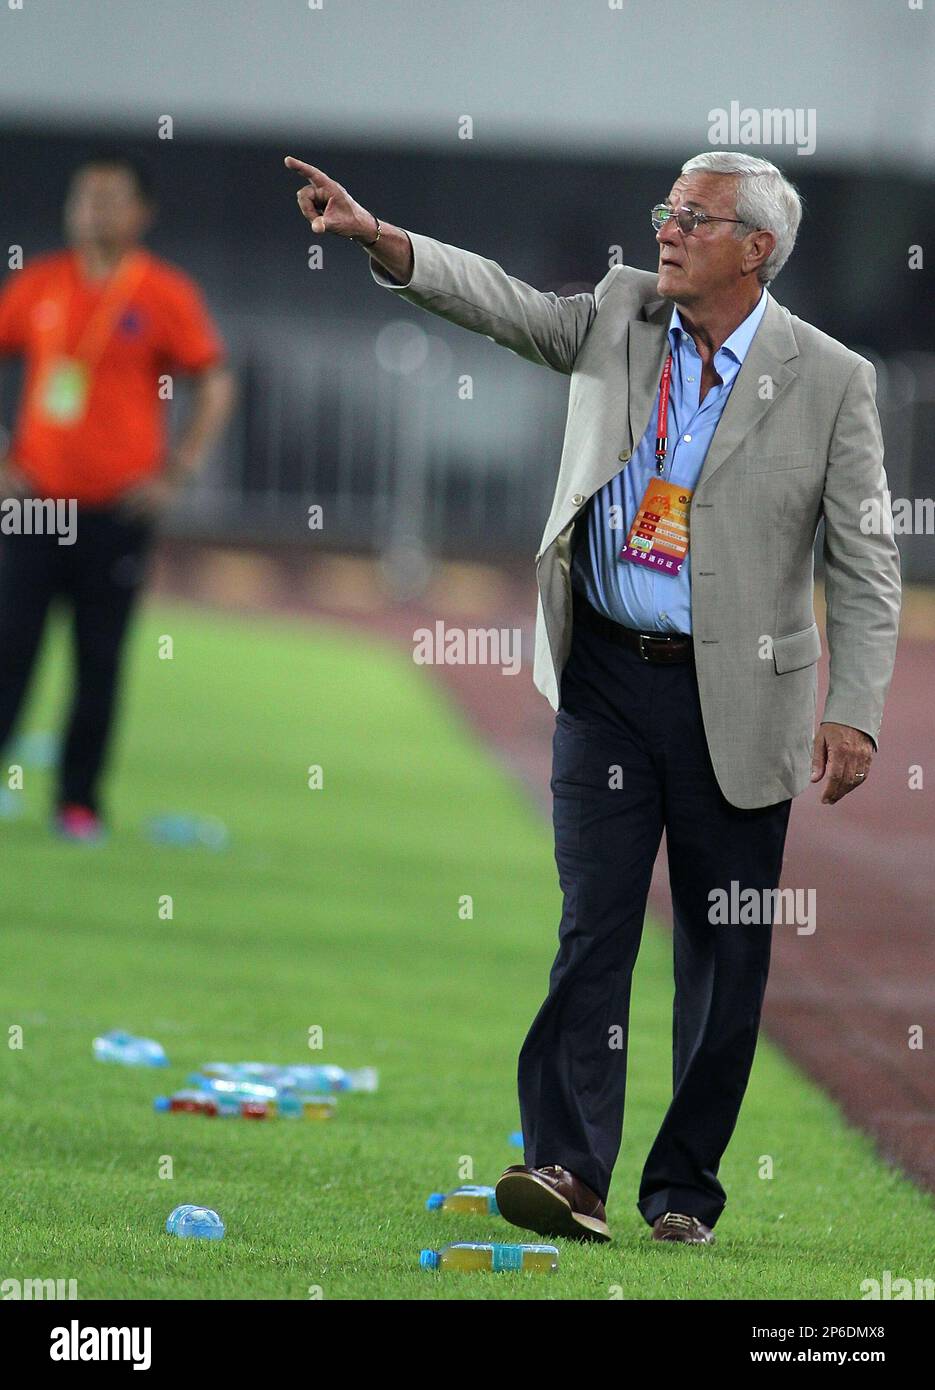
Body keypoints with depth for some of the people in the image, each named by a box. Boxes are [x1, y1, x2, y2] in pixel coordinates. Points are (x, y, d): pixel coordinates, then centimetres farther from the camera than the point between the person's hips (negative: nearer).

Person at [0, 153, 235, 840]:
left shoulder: (167, 294, -1)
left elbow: (216, 384, 2)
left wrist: (177, 473, -5)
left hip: (118, 507, -2)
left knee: (100, 661, 1)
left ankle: (80, 801, 9)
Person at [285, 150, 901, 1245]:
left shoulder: (830, 381, -3)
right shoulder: (621, 315, 6)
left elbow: (866, 565, -2)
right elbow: (502, 302, -5)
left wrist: (855, 712, -10)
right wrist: (373, 236, -20)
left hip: (738, 699, -2)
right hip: (608, 680, 2)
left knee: (725, 950, 5)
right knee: (592, 925, -6)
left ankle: (684, 1187, 14)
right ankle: (569, 1168, -11)